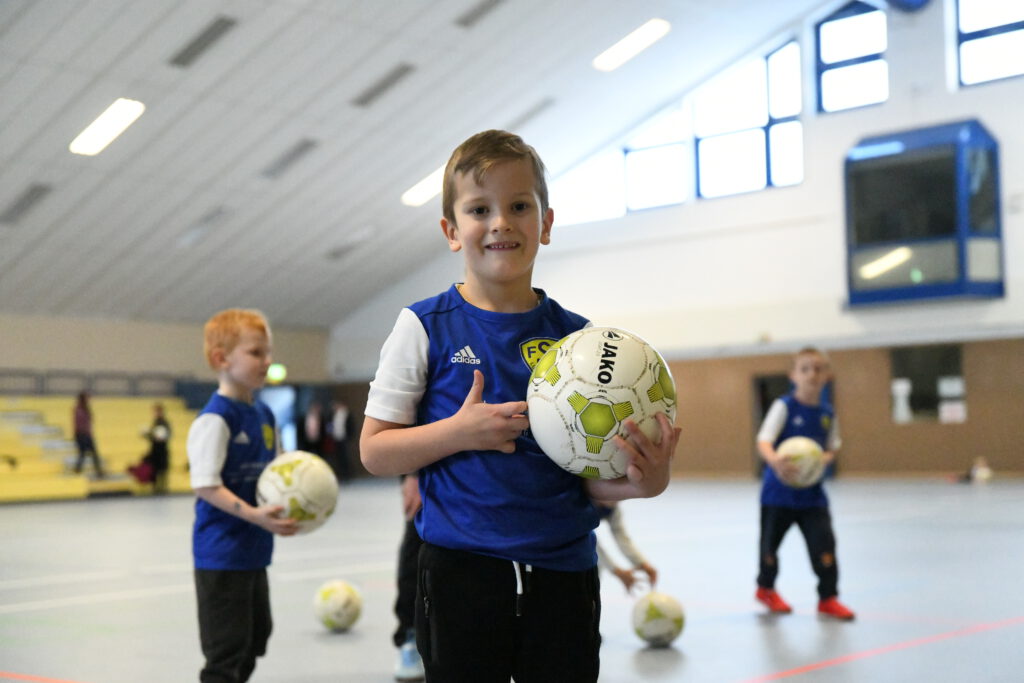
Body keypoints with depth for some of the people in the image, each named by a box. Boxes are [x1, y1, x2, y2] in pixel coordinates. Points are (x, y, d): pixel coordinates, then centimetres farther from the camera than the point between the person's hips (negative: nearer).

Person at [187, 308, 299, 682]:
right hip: (222, 552, -9)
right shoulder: (215, 418, -17)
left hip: (254, 550, 9)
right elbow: (205, 485, -22)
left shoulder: (263, 413, 9)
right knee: (226, 648, -2)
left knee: (255, 636, 21)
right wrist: (254, 515, -31)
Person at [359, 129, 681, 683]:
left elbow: (590, 473, 7)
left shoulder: (575, 336, 5)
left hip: (564, 573, 3)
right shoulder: (425, 327, -2)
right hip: (461, 572, -2)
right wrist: (460, 432, -16)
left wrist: (641, 481, -14)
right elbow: (374, 451, -1)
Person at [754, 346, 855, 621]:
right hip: (779, 490, -3)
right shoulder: (784, 406, -12)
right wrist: (774, 460, -43)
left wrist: (824, 459, -10)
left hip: (812, 492, 3)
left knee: (824, 542, -7)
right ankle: (766, 588, 36)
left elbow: (832, 448, 14)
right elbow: (764, 441, -22)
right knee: (771, 541, 11)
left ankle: (828, 598, 6)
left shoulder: (827, 413, 3)